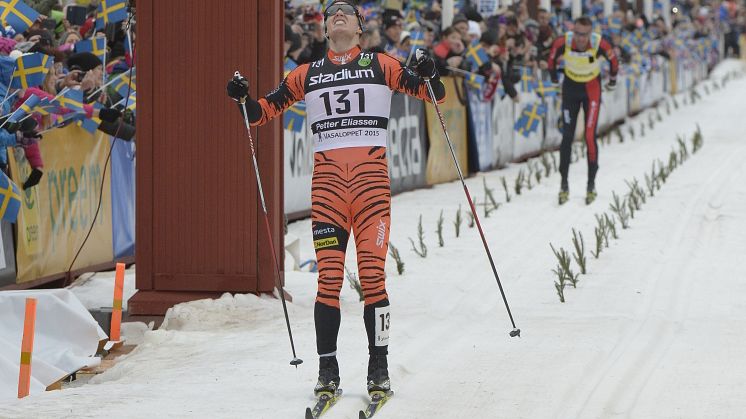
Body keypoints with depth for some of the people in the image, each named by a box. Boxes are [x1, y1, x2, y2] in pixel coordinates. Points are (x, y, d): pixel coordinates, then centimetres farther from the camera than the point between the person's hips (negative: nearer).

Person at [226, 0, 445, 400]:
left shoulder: (380, 65, 11)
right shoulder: (307, 74, 16)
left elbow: (433, 94, 10)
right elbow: (263, 111, 19)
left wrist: (429, 75, -12)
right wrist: (243, 98, -2)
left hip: (371, 176, -1)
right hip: (327, 178, 1)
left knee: (372, 274, -7)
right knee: (328, 277, -5)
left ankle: (379, 367, 0)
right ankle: (327, 370, 0)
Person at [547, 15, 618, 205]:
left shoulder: (599, 44, -28)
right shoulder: (562, 43, -26)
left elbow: (613, 59, -6)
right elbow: (552, 58, -3)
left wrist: (612, 80, 7)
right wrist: (554, 77, 11)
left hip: (592, 89, -1)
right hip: (570, 88, 1)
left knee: (590, 136, -7)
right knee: (567, 136, -3)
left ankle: (591, 184, 2)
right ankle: (564, 184, 2)